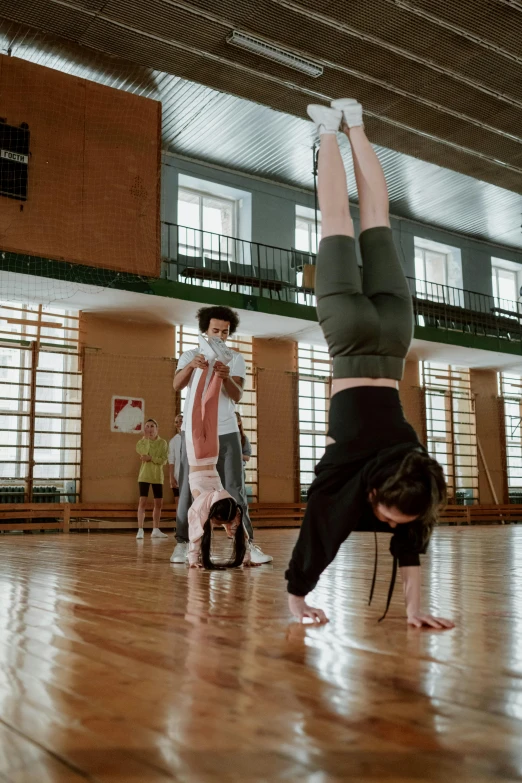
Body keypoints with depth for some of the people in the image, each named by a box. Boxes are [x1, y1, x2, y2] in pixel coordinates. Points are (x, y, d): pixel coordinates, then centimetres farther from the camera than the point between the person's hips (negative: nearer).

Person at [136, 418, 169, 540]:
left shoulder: (163, 443, 0)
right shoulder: (141, 442, 3)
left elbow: (163, 460, -9)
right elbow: (145, 453, -11)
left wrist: (150, 458, -20)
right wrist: (147, 439, -3)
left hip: (157, 476, 2)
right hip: (144, 475, -2)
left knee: (159, 503, 5)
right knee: (142, 501, -11)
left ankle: (155, 530, 15)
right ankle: (140, 530, -10)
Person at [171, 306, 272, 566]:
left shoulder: (236, 359, 5)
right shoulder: (190, 356, 2)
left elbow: (237, 396, -8)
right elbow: (177, 385, -16)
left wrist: (226, 377, -29)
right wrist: (191, 366, -37)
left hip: (226, 432, 1)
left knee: (235, 488, -1)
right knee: (189, 487, 1)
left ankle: (247, 543, 0)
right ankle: (182, 543, 7)